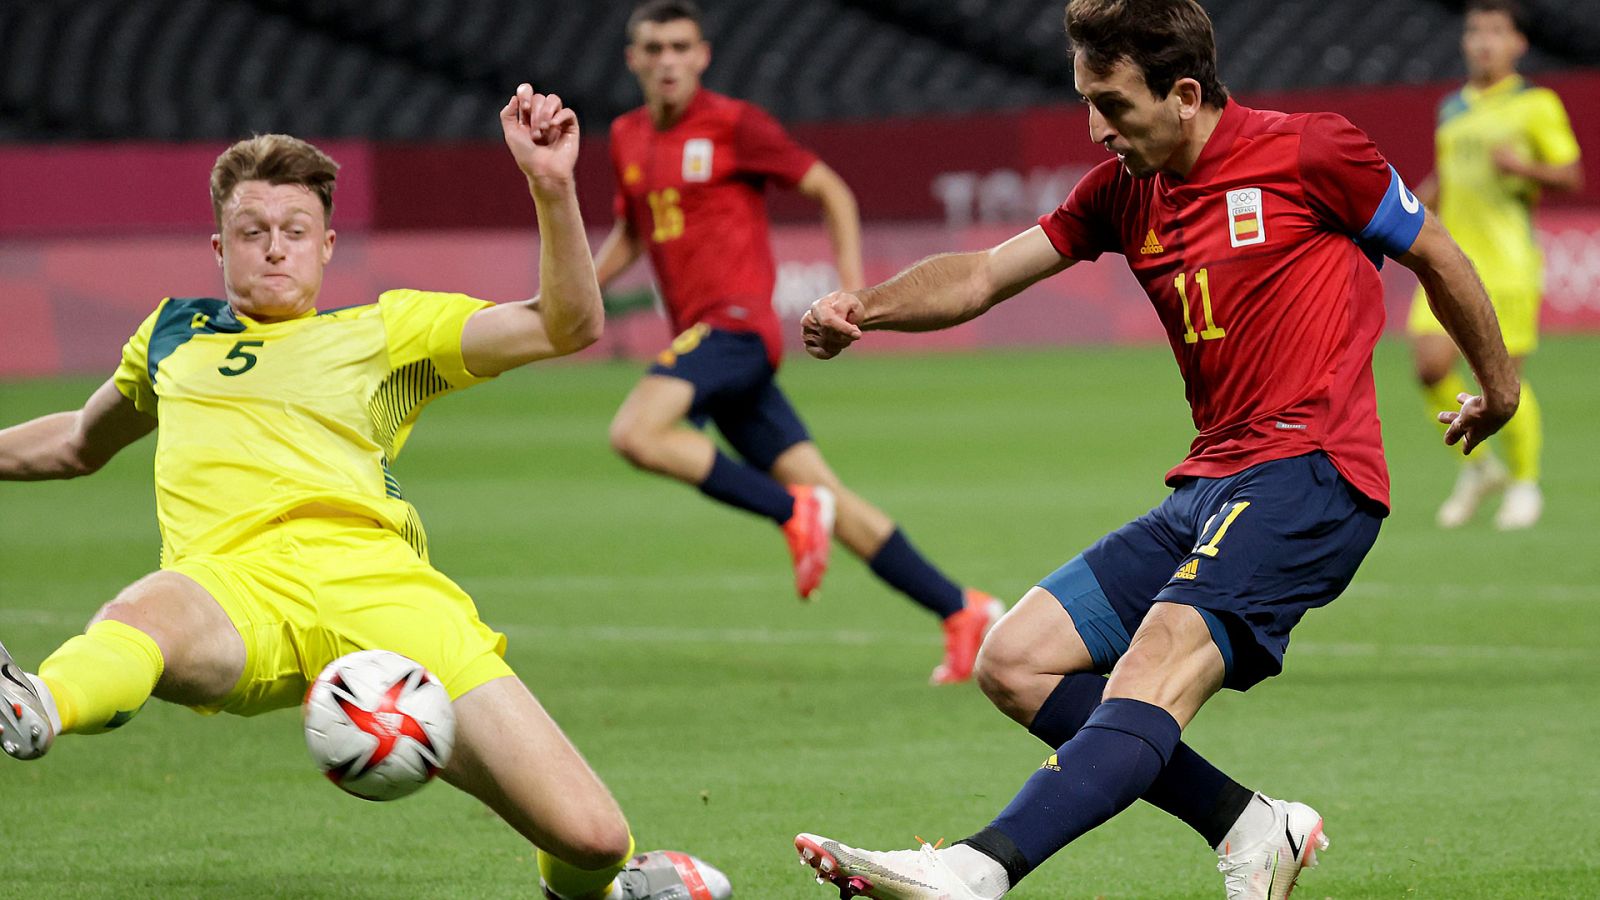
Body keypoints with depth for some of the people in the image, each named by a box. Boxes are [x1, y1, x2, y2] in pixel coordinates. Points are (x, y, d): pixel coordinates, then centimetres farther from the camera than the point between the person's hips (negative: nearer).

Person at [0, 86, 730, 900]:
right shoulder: (174, 333, 34)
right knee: (139, 618, -43)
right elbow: (79, 443, 53)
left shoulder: (386, 330, 26)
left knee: (589, 835, -15)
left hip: (371, 576, 0)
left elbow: (567, 327, 14)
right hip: (231, 581, 0)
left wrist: (551, 187, 1)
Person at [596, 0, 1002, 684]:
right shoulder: (627, 139, 15)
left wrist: (853, 288, -7)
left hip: (736, 324, -7)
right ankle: (962, 611, 7)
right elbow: (630, 231, 30)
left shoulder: (733, 125, -4)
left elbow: (830, 191, 1)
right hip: (699, 333, 7)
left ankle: (794, 511, -16)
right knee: (824, 498, 3)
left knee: (635, 433, -27)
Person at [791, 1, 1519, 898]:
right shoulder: (1125, 191, 13)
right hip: (1208, 486, 9)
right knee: (1015, 662, 1)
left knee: (1152, 677, -27)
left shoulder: (1308, 152, -5)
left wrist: (1499, 386, 21)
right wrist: (866, 308, -9)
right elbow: (982, 277, 11)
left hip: (1308, 473, -9)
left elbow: (1435, 253, 8)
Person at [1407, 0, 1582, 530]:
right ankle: (1477, 467, 12)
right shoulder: (1451, 109, 15)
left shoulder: (1536, 105, -1)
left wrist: (1525, 167, -19)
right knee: (1431, 365, -9)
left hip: (1509, 263, -5)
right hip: (1452, 259, 5)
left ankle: (1524, 484, 15)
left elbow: (1572, 178, -2)